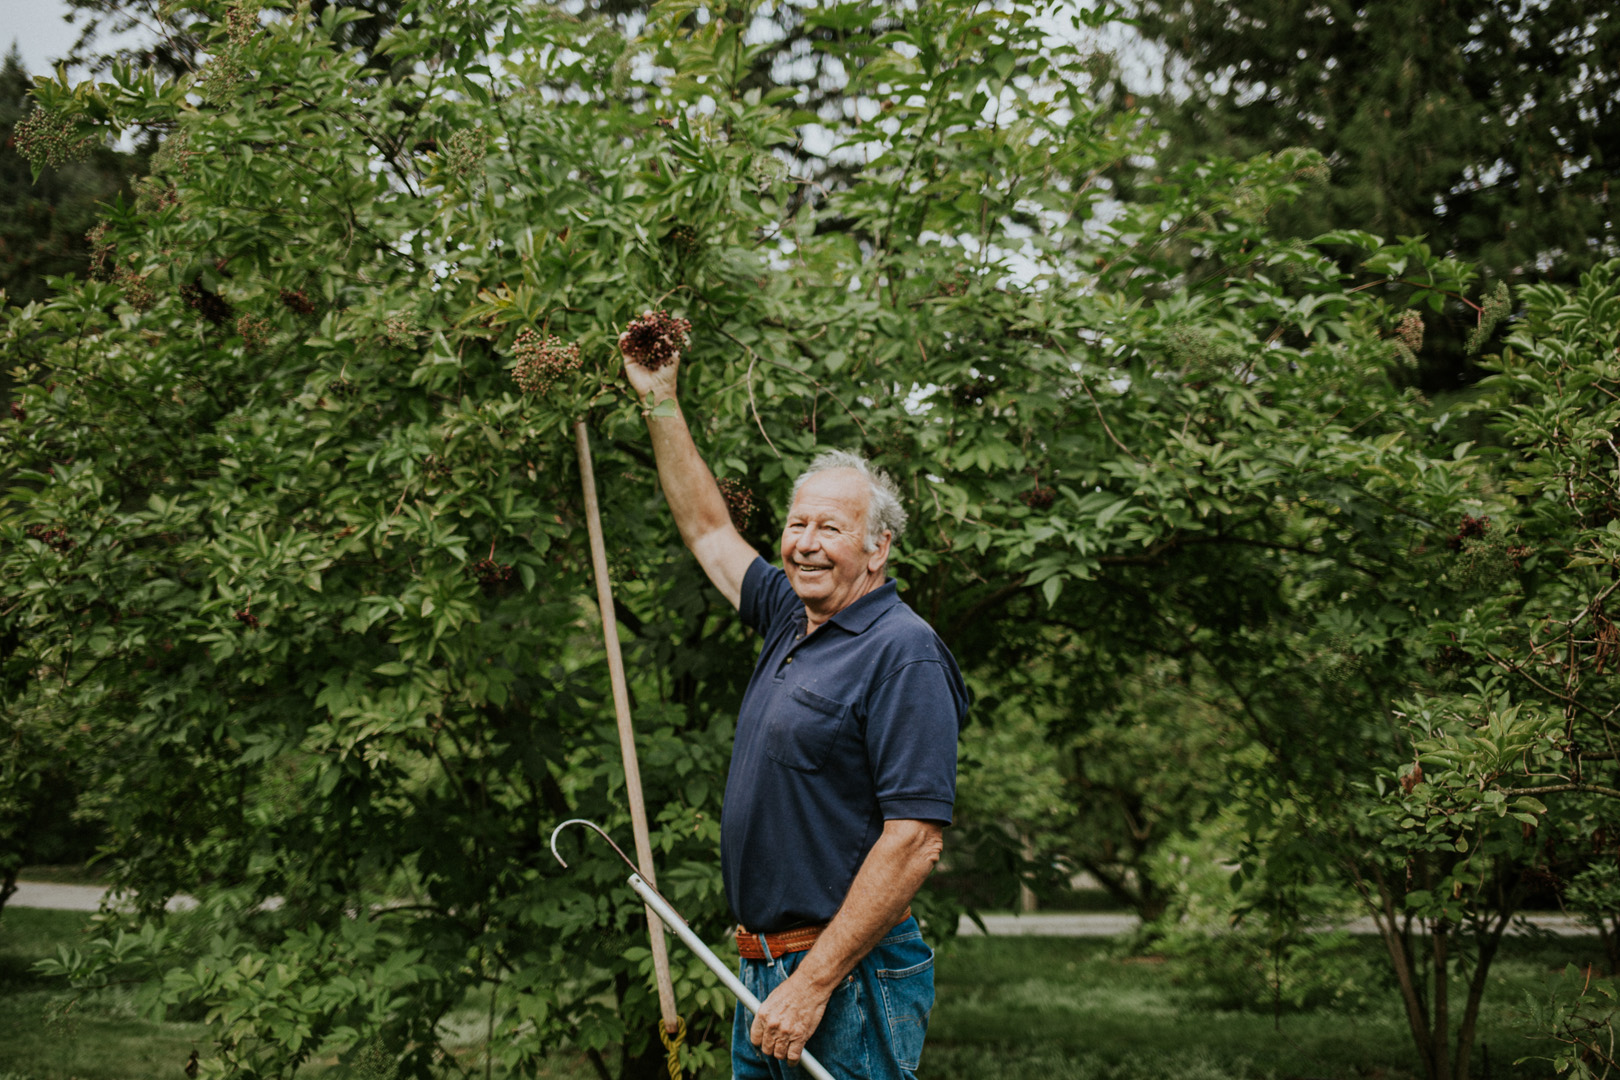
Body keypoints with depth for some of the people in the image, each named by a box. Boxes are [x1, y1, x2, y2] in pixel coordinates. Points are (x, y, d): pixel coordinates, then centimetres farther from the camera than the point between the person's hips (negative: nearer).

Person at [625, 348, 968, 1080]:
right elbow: (709, 530, 26)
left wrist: (813, 984, -23)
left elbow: (914, 840, -22)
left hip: (849, 985, -8)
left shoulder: (903, 652, -15)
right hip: (764, 974, 9)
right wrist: (659, 401, 26)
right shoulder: (791, 620, 10)